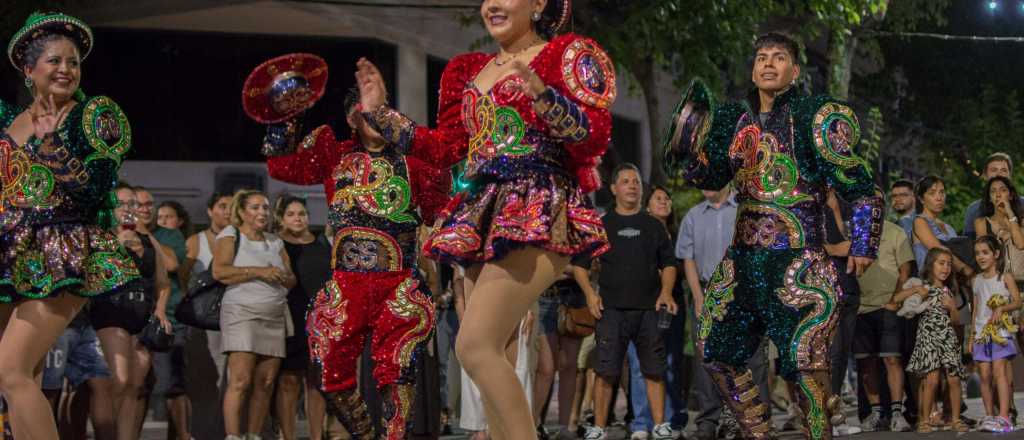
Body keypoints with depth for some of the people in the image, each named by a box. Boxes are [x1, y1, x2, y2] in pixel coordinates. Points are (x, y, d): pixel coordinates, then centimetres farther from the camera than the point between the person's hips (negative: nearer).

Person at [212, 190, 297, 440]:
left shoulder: (275, 242, 20)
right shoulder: (230, 235, 4)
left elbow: (292, 279, 20)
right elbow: (219, 272, -10)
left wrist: (282, 277, -4)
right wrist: (258, 272, -14)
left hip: (275, 316, 5)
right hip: (242, 313, -5)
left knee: (265, 383, 0)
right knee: (240, 381, -15)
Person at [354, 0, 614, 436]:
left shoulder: (568, 54, 1)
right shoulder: (470, 71, 21)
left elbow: (595, 134, -10)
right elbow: (444, 149, 22)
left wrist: (541, 94, -25)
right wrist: (380, 112, 19)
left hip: (536, 213, -8)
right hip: (483, 215, 8)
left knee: (475, 346, -20)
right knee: (488, 353, 6)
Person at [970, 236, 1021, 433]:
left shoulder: (1005, 277, 1)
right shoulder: (977, 280, 16)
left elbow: (1017, 301, -4)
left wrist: (1001, 308, -22)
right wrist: (972, 336, 16)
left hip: (1001, 331, -5)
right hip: (982, 333, 5)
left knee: (999, 370, -15)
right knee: (984, 375, 1)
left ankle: (1004, 417, -20)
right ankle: (989, 415, 6)